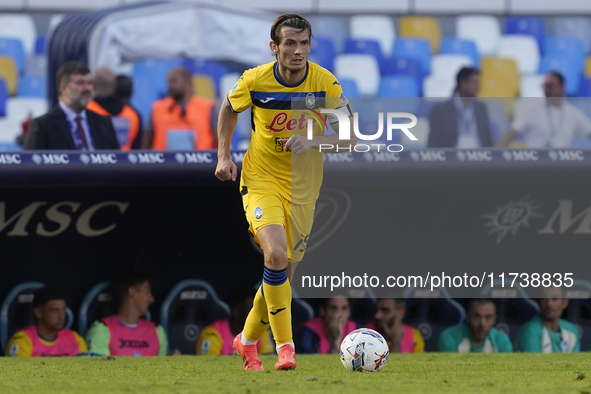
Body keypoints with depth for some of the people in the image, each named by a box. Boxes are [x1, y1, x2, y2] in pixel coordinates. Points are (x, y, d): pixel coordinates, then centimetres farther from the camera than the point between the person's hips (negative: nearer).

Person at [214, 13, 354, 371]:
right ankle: (285, 345, -19)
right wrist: (224, 155, 2)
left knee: (284, 269, 7)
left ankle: (249, 340, 30)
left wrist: (312, 140, -27)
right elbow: (229, 109, 10)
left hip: (303, 187, 2)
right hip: (261, 180, -2)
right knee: (275, 254, -25)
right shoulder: (254, 81, -12)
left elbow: (351, 135, -11)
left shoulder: (325, 83, -12)